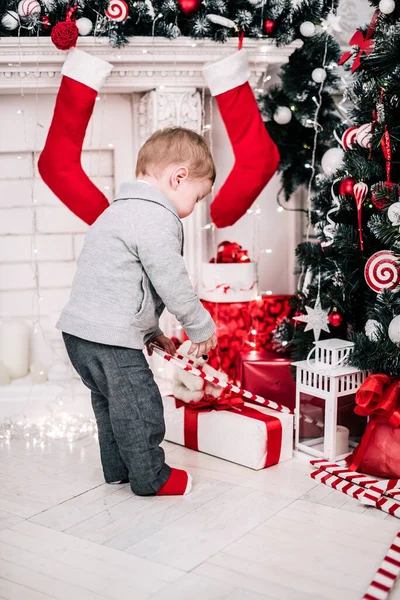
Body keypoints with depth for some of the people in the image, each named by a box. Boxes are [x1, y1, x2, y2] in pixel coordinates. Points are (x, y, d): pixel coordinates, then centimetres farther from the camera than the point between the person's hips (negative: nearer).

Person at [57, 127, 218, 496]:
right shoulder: (157, 218, -16)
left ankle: (118, 468, 37)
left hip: (81, 330, 11)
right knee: (139, 406, 5)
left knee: (110, 402, 23)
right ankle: (150, 477, 20)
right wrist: (202, 328, -3)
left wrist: (150, 330, 26)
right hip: (110, 339, -11)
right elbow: (171, 282, -18)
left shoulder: (122, 210, 19)